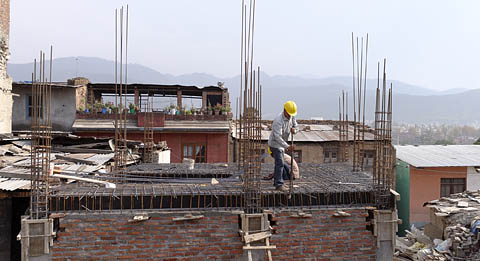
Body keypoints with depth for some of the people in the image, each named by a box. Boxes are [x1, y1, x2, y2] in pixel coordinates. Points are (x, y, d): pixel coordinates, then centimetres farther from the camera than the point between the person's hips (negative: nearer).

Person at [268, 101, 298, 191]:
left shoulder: (291, 117, -4)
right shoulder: (278, 120, -30)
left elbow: (296, 125, 12)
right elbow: (277, 137, -36)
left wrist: (294, 129, -14)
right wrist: (287, 147, -44)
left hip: (281, 143, 9)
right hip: (275, 143, -9)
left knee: (280, 163, 16)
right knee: (280, 163, -13)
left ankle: (277, 181, 28)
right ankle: (279, 185, -9)